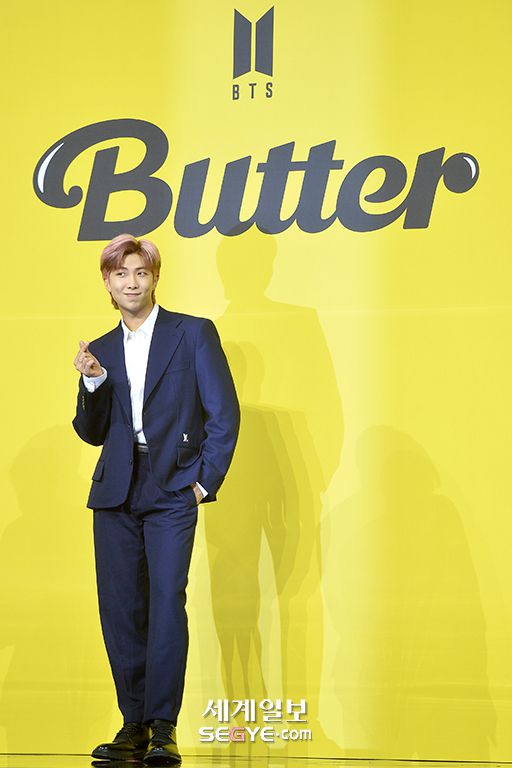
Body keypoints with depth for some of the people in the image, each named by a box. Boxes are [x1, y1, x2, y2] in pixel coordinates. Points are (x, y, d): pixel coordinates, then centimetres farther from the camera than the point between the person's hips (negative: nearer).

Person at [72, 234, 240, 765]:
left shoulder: (194, 333, 4)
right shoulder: (101, 351, 16)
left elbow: (224, 412, 0)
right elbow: (92, 433, 15)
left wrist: (206, 480, -7)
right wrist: (92, 382, -2)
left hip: (173, 491, -4)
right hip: (116, 492, 4)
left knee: (167, 601, -14)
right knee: (119, 608, 1)